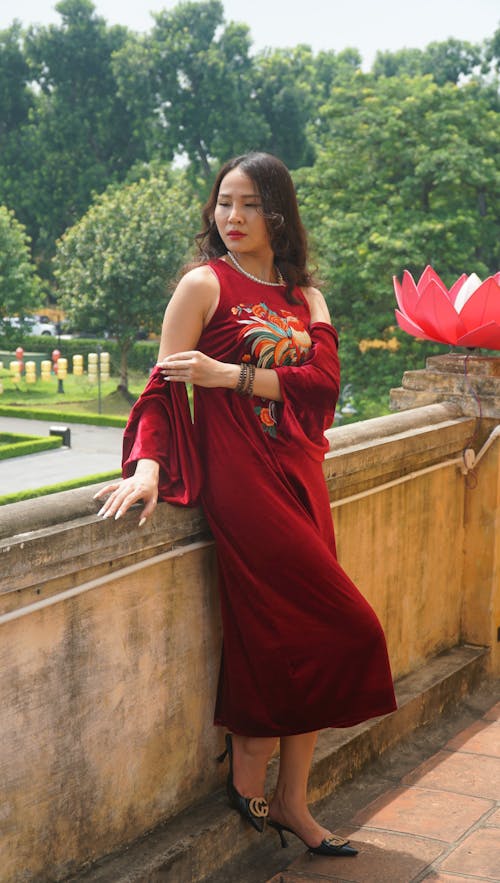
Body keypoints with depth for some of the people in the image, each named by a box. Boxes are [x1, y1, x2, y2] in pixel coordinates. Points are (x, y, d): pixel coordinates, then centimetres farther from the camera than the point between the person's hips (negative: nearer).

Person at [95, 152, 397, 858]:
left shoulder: (304, 295, 14)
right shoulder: (206, 284, -1)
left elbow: (324, 379, -2)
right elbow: (165, 383, -8)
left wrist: (228, 375, -14)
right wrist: (149, 466, -23)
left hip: (299, 476, 6)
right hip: (241, 478, -6)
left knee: (299, 637, 7)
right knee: (344, 630, -7)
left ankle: (290, 801, 19)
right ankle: (247, 779, 12)